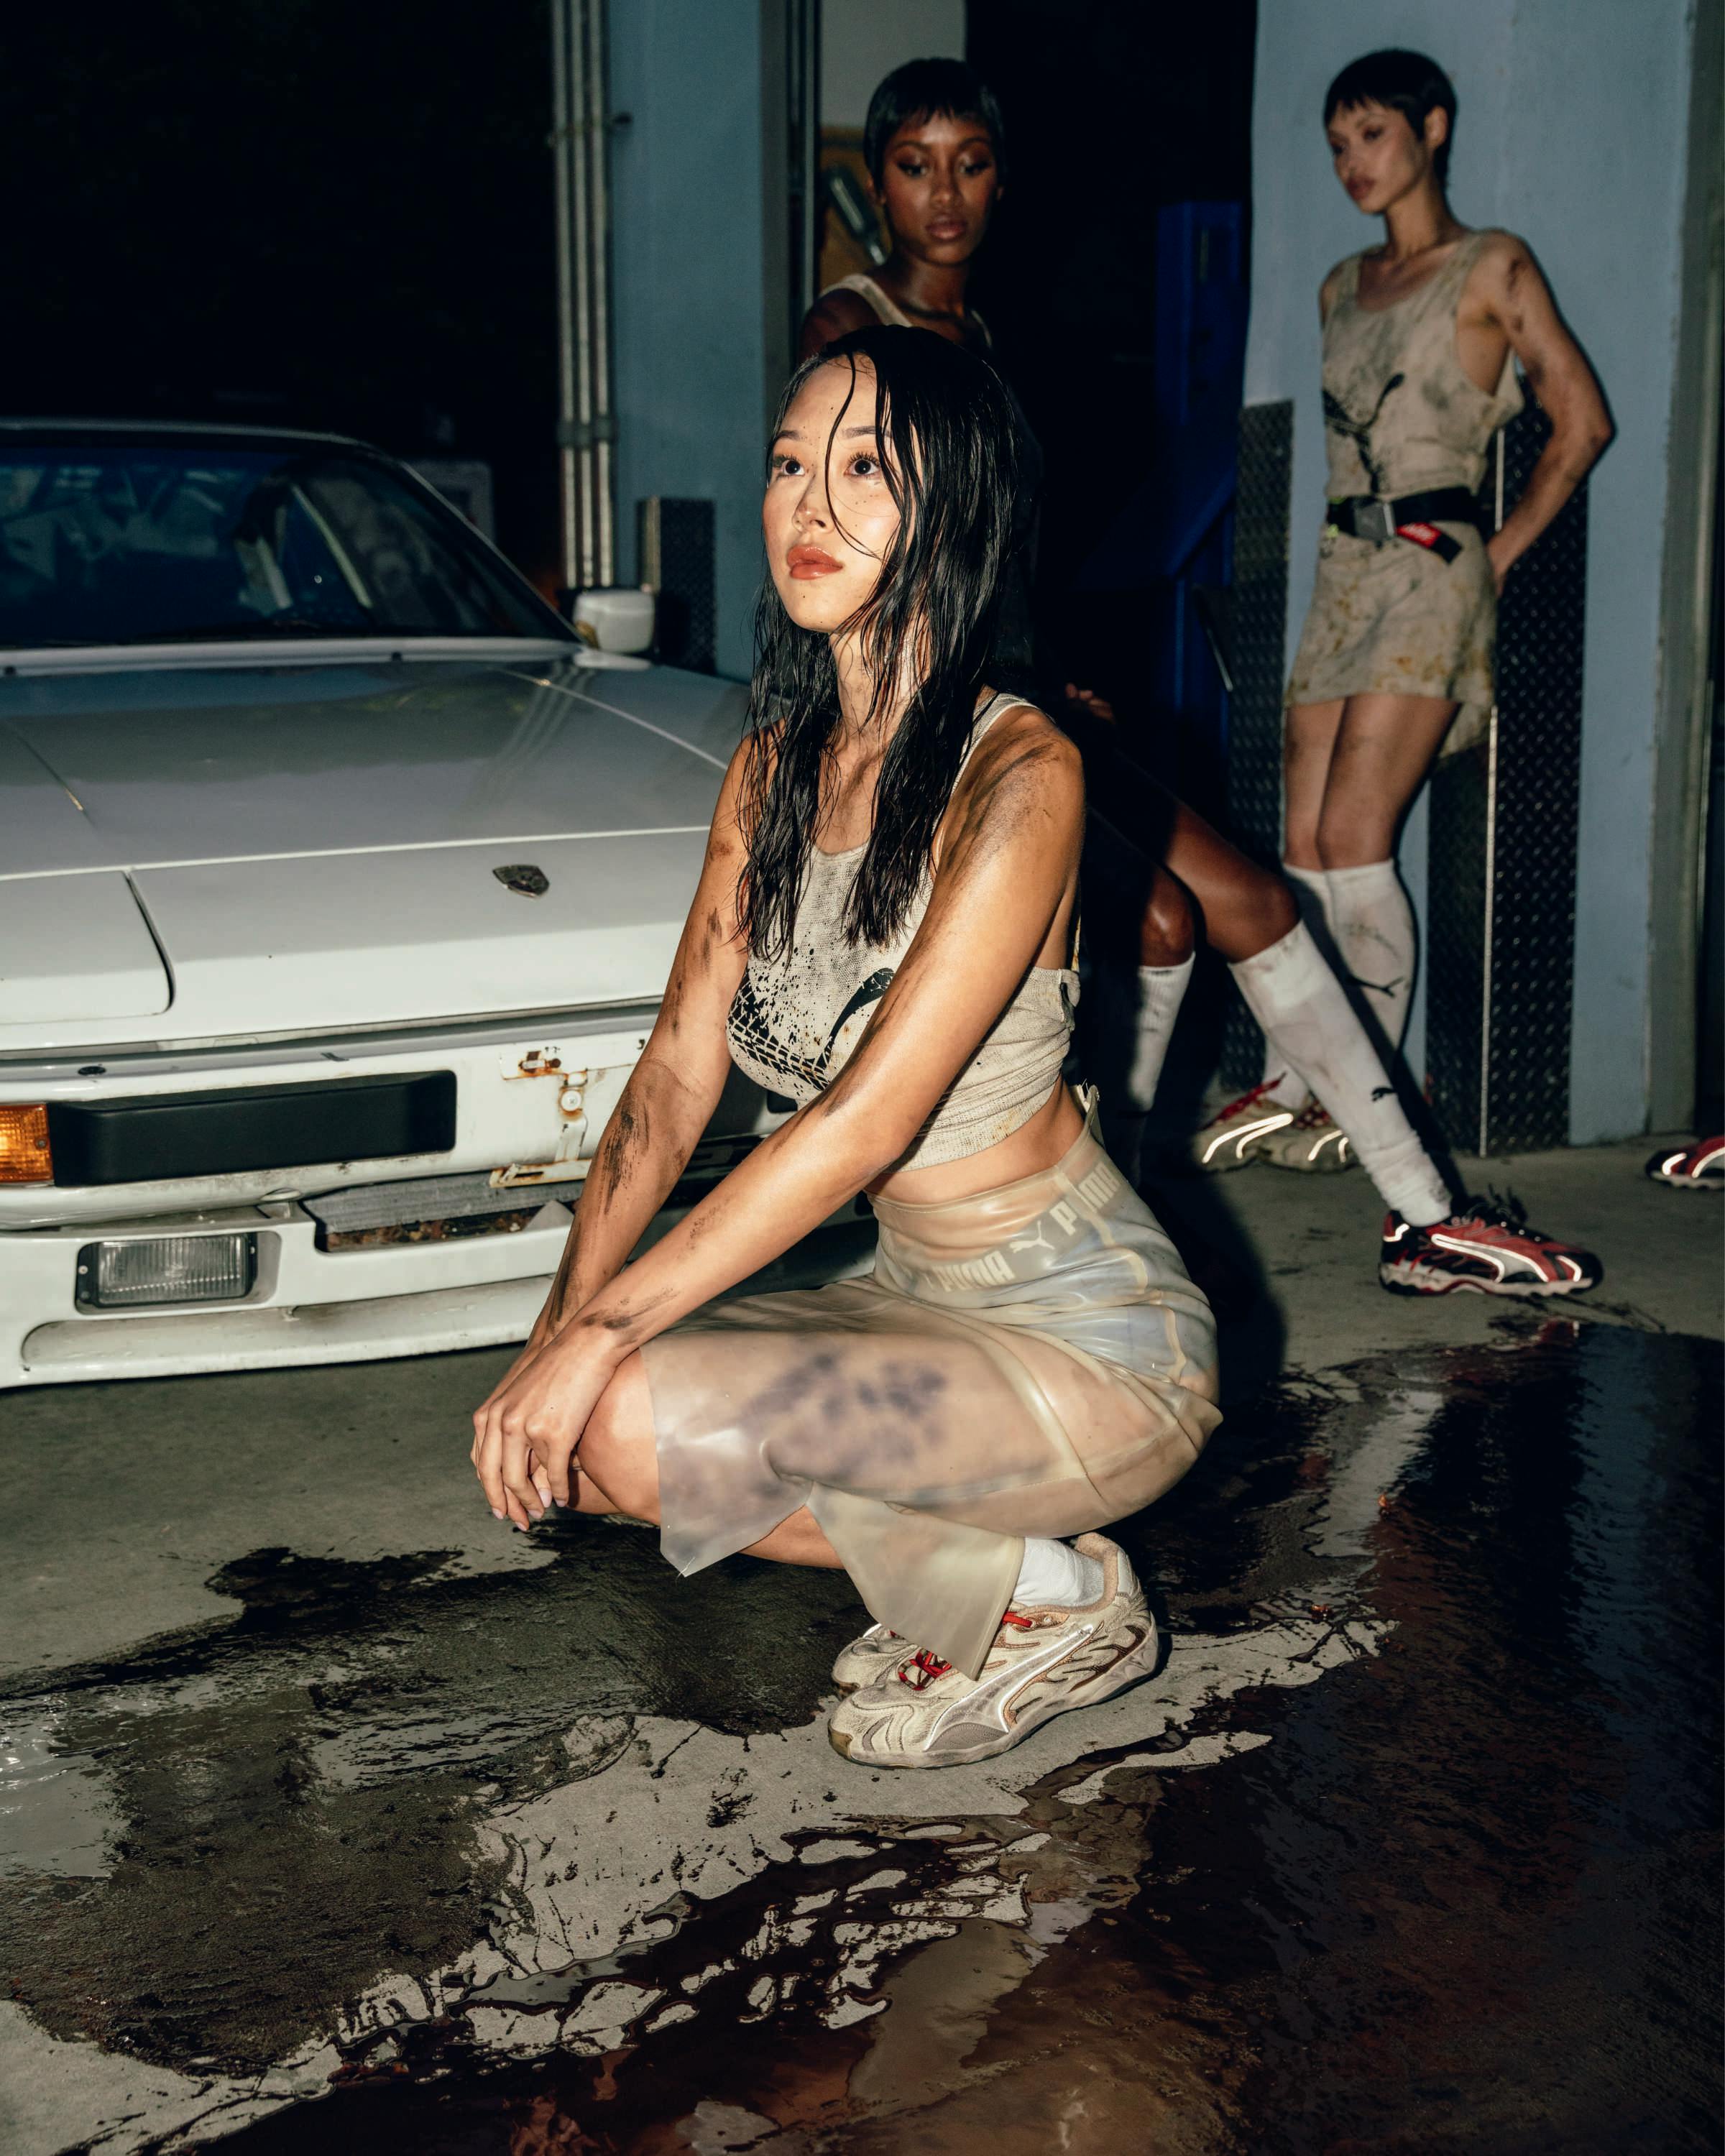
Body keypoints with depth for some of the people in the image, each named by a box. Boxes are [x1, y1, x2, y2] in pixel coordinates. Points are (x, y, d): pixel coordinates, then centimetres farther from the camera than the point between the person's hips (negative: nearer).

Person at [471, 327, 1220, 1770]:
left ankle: (1041, 1600, -1)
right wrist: (559, 1327, -11)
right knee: (557, 1439, -3)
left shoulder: (1017, 773, -21)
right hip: (923, 1301, 8)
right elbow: (678, 1072, 1)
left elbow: (867, 1119, -27)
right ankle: (959, 1546, 9)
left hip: (1096, 1339, -7)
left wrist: (603, 1334, -26)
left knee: (642, 1423, -24)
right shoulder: (773, 769, 3)